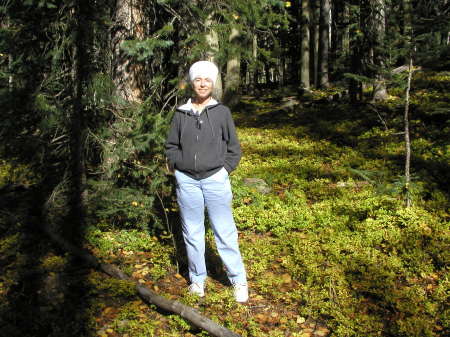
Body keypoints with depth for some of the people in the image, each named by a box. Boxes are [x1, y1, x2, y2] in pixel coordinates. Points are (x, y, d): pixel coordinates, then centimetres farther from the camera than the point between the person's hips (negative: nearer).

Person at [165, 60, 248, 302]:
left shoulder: (222, 112, 2)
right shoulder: (181, 114, 6)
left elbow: (234, 148, 7)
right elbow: (171, 145, 15)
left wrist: (224, 169, -2)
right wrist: (177, 166, 3)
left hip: (215, 179, -2)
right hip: (187, 180, 2)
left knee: (224, 232, 0)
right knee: (192, 232, 10)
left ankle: (239, 281, 13)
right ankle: (197, 279, 25)